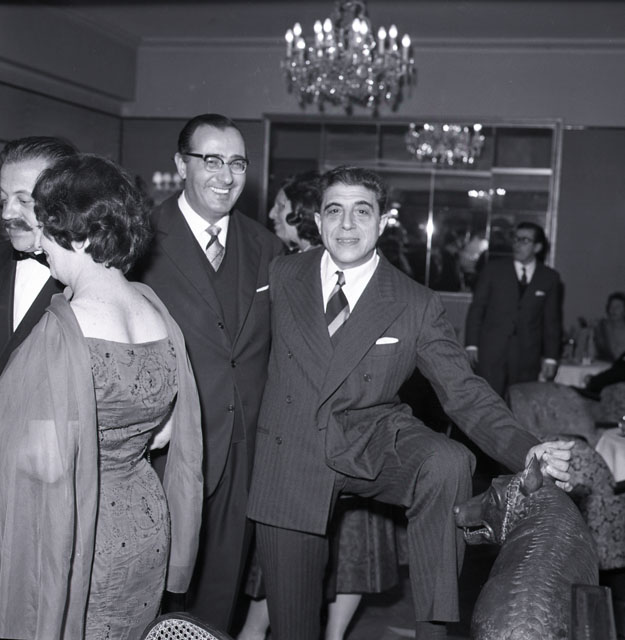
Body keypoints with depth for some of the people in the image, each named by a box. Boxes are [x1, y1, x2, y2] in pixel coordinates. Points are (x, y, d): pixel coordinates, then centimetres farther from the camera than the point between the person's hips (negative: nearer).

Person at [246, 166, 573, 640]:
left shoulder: (417, 306, -7)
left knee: (447, 463, -32)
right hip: (290, 462, 1)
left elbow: (465, 394, -9)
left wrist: (528, 451, -24)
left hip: (373, 446, -1)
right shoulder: (282, 276, -1)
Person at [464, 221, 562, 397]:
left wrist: (550, 357, 5)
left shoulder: (549, 278, 8)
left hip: (527, 358, 1)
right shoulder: (493, 269, 6)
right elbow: (476, 308, 5)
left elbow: (552, 320, 9)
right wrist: (472, 345, -2)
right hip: (491, 352, -1)